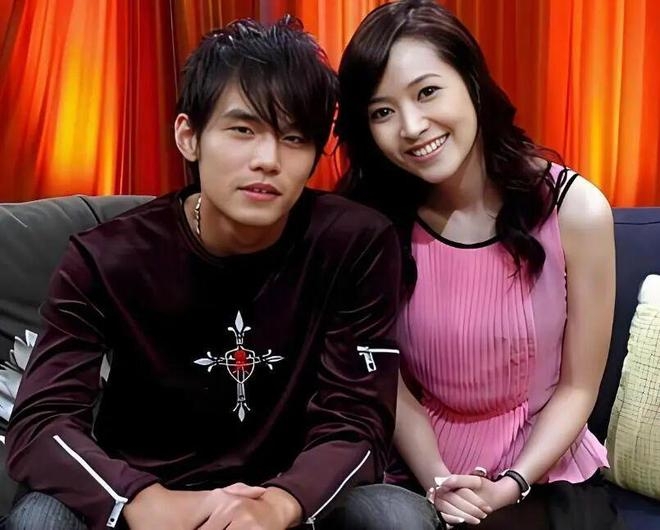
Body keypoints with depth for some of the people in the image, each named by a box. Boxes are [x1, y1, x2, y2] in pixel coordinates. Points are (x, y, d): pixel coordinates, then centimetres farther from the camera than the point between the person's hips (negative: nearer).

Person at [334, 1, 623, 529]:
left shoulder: (576, 209, -14)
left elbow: (577, 388, -7)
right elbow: (389, 381, -3)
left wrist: (510, 486, -16)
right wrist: (436, 483, -15)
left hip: (547, 473, 0)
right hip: (421, 470, 1)